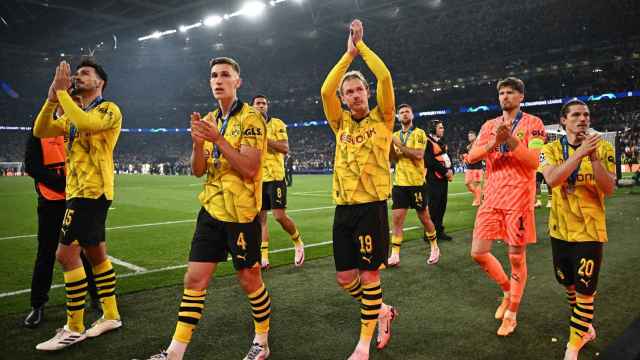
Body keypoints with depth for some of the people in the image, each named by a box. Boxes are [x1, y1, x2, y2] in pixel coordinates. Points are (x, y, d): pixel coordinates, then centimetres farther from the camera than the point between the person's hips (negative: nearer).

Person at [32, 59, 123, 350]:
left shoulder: (109, 110, -7)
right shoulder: (73, 116, 19)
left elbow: (85, 123, -27)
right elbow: (40, 131, 10)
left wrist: (62, 91, -16)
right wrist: (52, 98, -1)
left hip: (91, 192, -9)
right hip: (81, 192, 9)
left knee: (66, 255, -10)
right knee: (96, 254, 12)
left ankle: (74, 328, 0)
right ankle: (111, 316, 22)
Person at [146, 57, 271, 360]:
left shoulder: (250, 118, -9)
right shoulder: (209, 120, 11)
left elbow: (250, 169, -19)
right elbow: (198, 171, 7)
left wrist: (218, 139, -24)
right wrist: (198, 142, -11)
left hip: (241, 212, -6)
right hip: (211, 210, 6)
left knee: (249, 280, 7)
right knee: (194, 279, 6)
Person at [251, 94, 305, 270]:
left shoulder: (277, 124, -3)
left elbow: (285, 148, -14)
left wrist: (265, 138, -21)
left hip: (275, 177, -5)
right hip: (258, 179, 5)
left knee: (280, 215, -10)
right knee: (260, 217, 5)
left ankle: (298, 242, 16)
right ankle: (264, 257, 12)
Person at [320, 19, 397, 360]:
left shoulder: (381, 118, 3)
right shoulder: (341, 123, 10)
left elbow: (385, 77, -10)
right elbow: (325, 90, -5)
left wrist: (361, 45, -1)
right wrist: (348, 53, -2)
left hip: (372, 205, -4)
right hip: (343, 207, 4)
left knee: (369, 273, 1)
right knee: (345, 276, 9)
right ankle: (382, 311, 34)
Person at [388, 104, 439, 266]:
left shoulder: (419, 133, -4)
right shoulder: (396, 135, 12)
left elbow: (419, 155, -19)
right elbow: (393, 158, 3)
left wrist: (400, 145, -18)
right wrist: (390, 144, -13)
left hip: (416, 182, -4)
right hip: (399, 183, 4)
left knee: (424, 218, 7)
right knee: (396, 219, -2)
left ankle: (435, 248, 28)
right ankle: (394, 256, 2)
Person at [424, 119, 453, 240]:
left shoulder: (441, 142, 18)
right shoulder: (427, 142, -12)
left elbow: (447, 157, 18)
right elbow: (430, 161, -19)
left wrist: (450, 170, 0)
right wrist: (445, 171, -16)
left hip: (443, 177, 9)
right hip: (433, 179, -9)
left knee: (442, 205, 12)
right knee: (433, 206, -7)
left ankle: (439, 230, 21)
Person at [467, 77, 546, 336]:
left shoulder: (533, 123, -1)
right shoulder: (490, 126, 12)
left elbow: (534, 161, -13)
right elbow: (471, 157, 0)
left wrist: (510, 139, -24)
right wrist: (493, 142, -17)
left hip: (519, 198, -4)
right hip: (492, 197, 4)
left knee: (516, 257, 3)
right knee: (478, 253, 1)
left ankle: (511, 315, 20)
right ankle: (507, 290, 29)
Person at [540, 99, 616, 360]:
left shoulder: (603, 148, -5)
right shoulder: (552, 149, -3)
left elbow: (609, 189, -15)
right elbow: (552, 180, -22)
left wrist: (594, 158, -25)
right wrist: (580, 153, -29)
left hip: (589, 230, -2)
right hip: (560, 229, 3)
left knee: (585, 290, -1)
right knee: (568, 284, 18)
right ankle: (585, 328, 43)